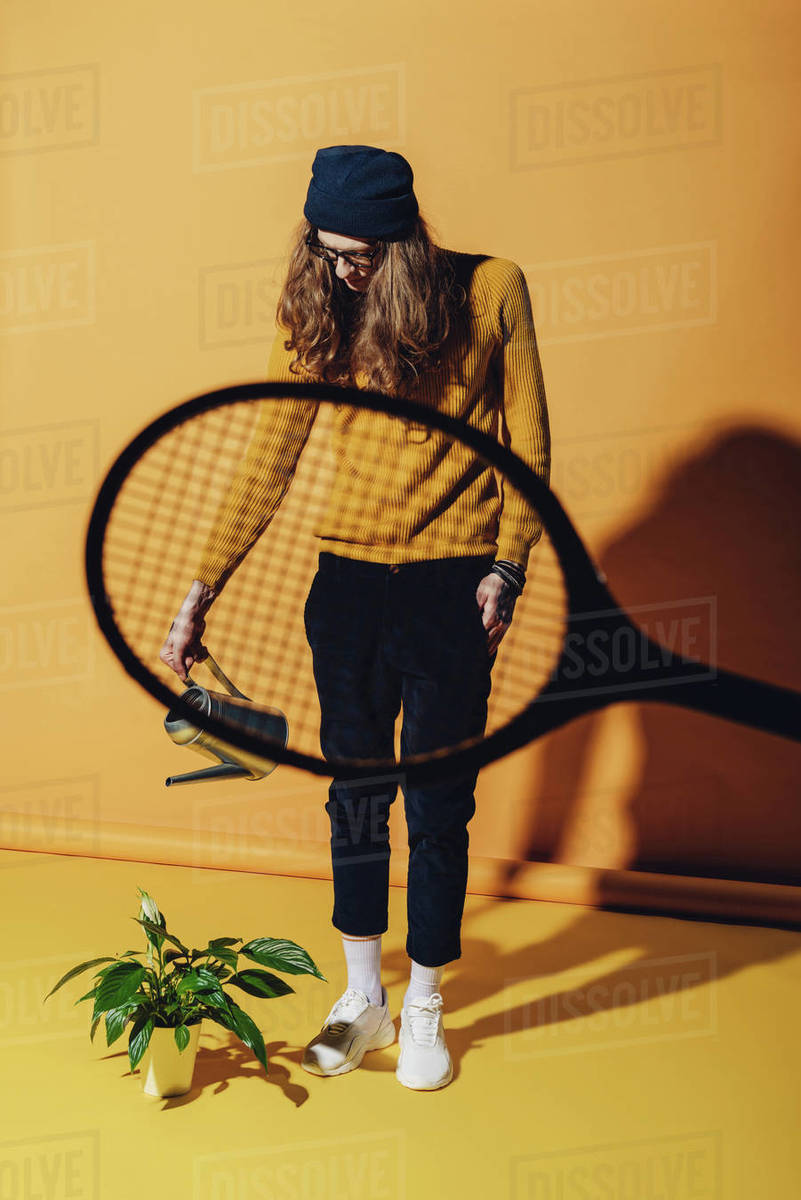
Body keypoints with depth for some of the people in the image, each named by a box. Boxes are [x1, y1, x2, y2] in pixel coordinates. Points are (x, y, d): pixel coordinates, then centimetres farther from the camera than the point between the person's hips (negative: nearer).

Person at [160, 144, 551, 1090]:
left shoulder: (491, 291, -7)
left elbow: (528, 442, 0)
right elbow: (268, 464, 3)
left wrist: (508, 567, -9)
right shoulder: (316, 313, 0)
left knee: (438, 804, 3)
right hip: (348, 582, 3)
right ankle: (362, 997, 26)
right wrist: (200, 593, 0)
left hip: (452, 586, -3)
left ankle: (424, 1010, 18)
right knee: (356, 792, 10)